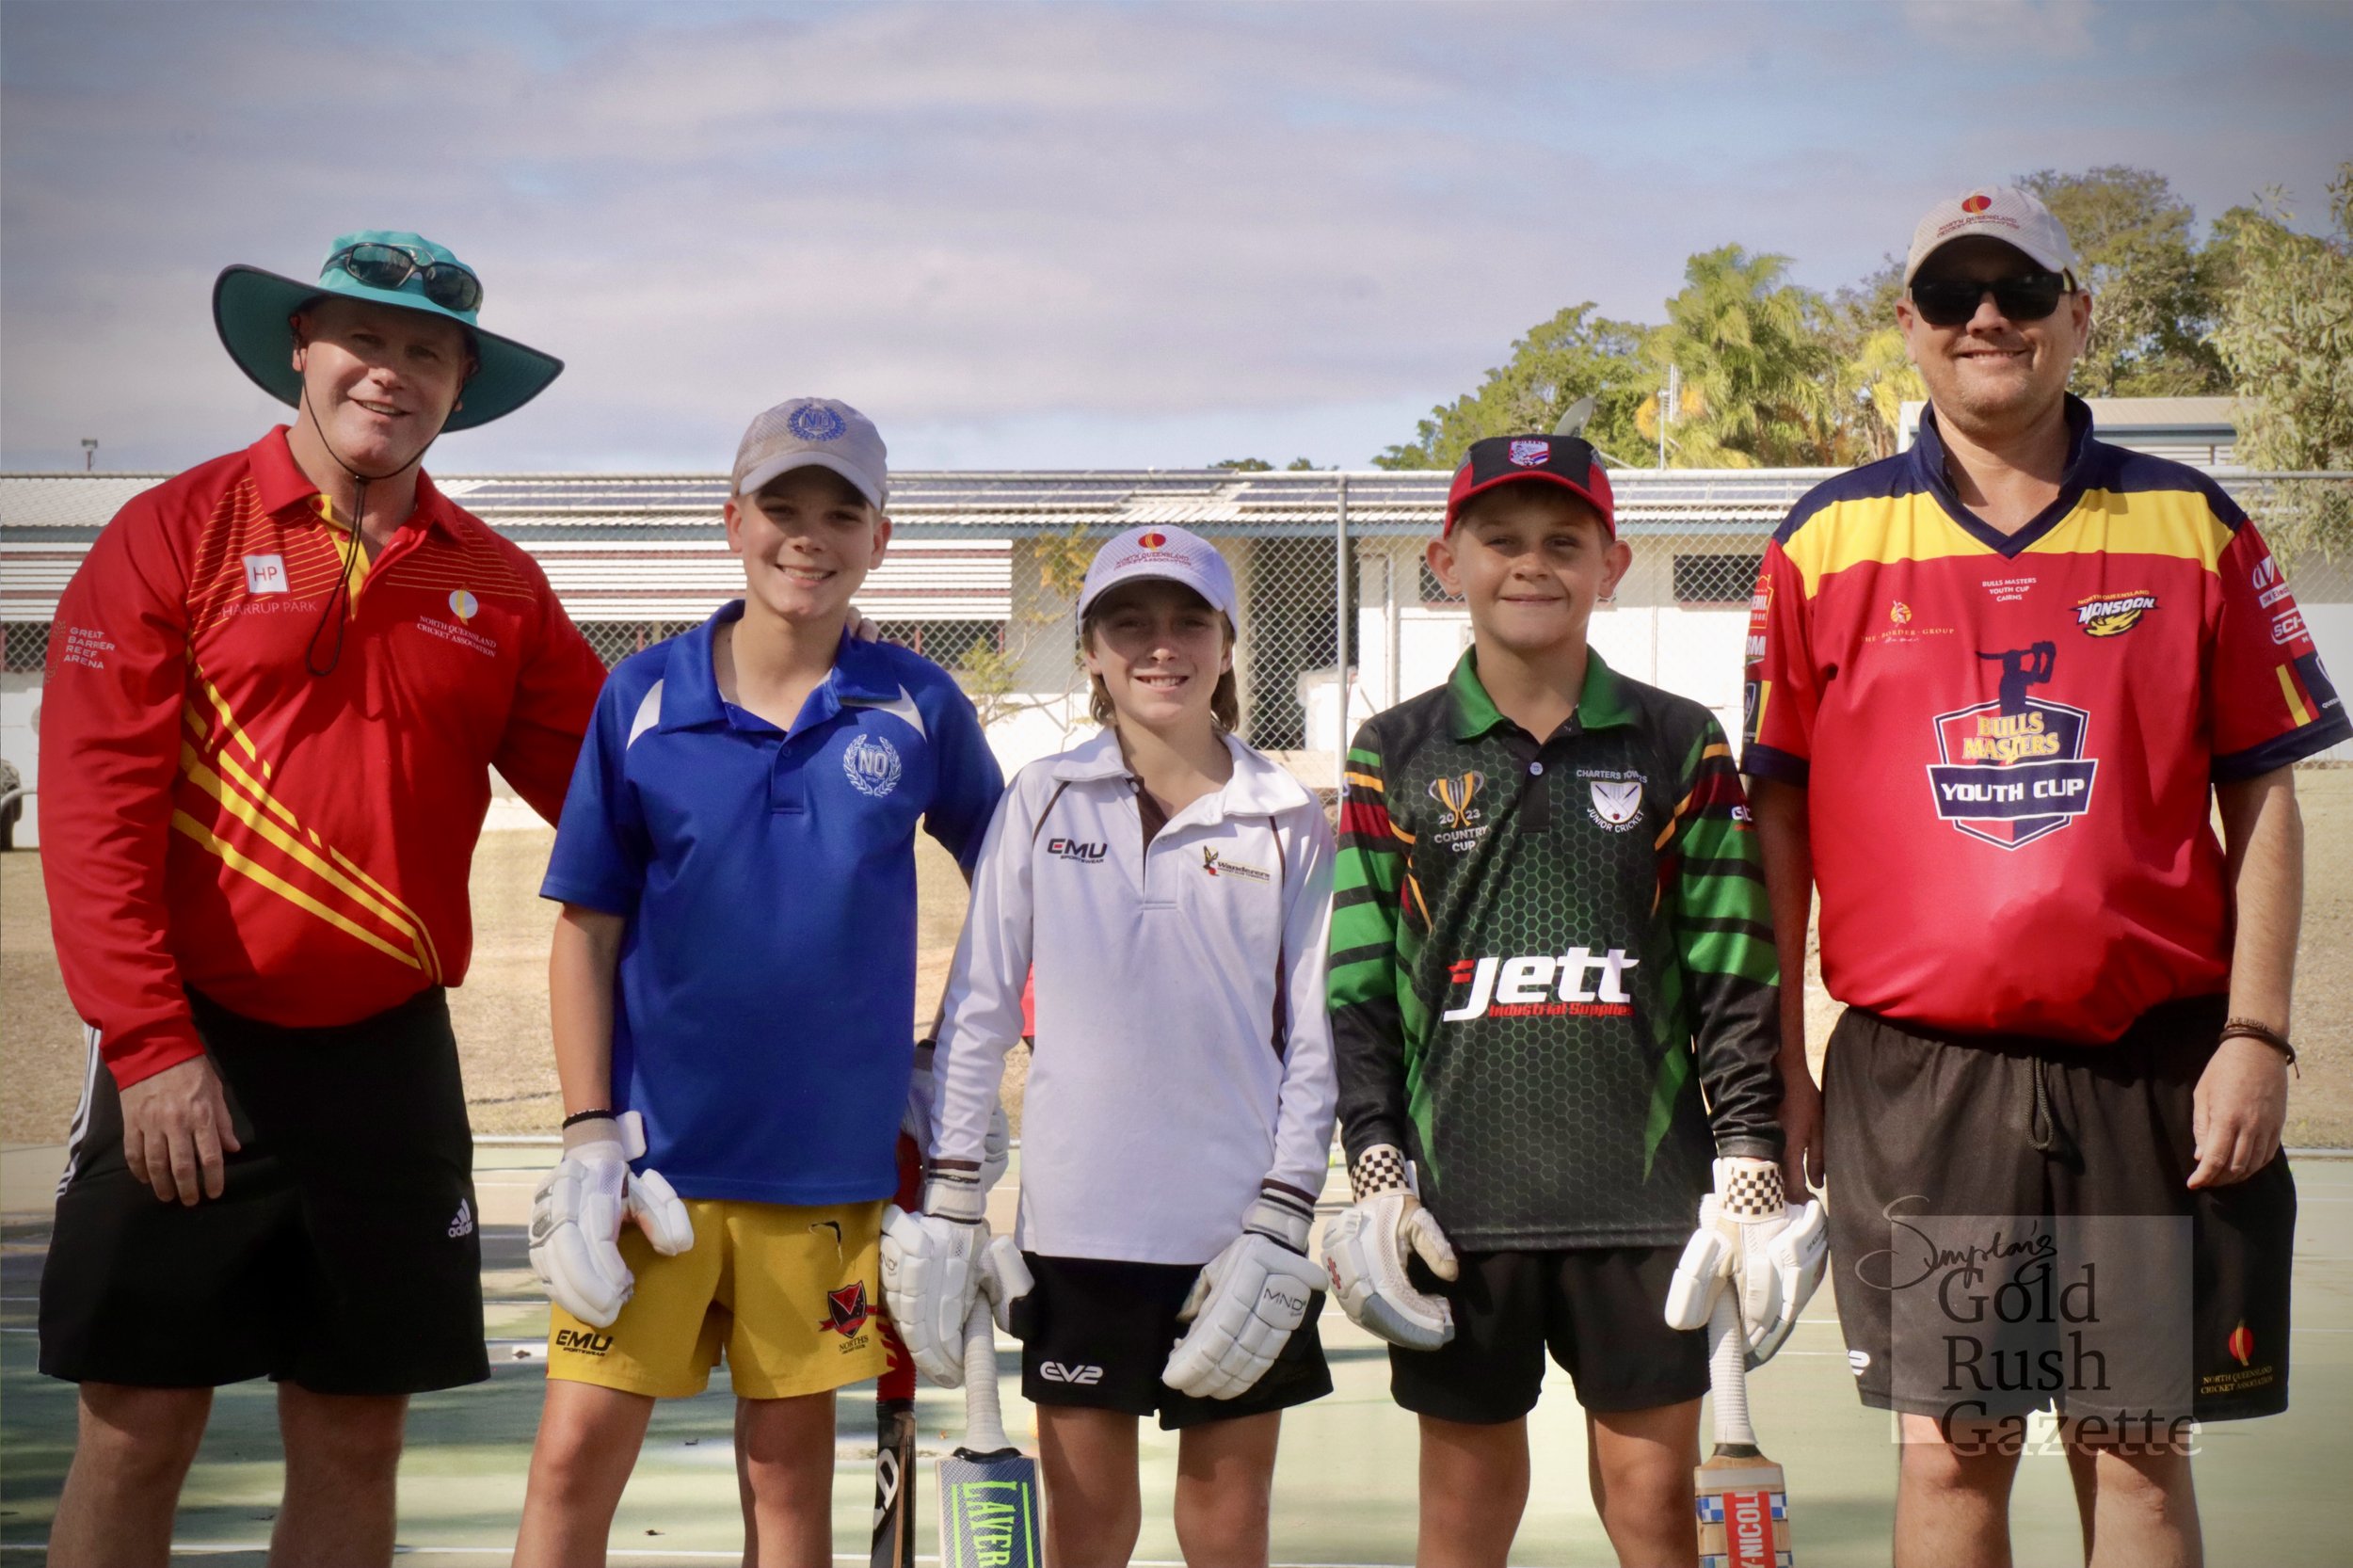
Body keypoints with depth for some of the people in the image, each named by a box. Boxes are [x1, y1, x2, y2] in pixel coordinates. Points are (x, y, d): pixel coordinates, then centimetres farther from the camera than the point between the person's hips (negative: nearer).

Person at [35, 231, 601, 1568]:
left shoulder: (496, 586, 9)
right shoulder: (176, 533, -2)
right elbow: (94, 806, -7)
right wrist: (148, 1043, -14)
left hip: (387, 1058, 4)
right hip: (187, 1059, -3)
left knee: (356, 1445, 7)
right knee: (137, 1436, 0)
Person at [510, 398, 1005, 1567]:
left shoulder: (918, 707, 0)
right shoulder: (643, 697, -2)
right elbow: (586, 930, 1)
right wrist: (588, 1139, -5)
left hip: (828, 1154, 1)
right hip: (656, 1150, -1)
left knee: (791, 1470, 9)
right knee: (576, 1457, -4)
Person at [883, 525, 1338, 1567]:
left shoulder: (1289, 826, 4)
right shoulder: (1042, 803, 5)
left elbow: (1314, 1042, 4)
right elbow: (978, 1006, 6)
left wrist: (1280, 1222, -4)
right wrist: (949, 1199, 1)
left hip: (1237, 1229, 0)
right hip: (1079, 1219, 0)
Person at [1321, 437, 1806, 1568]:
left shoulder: (1681, 749, 6)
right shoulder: (1396, 756, 6)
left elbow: (1732, 982, 4)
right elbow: (1357, 991, 6)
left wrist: (1751, 1177, -2)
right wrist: (1376, 1177, -2)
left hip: (1643, 1188, 0)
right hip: (1459, 1199, 0)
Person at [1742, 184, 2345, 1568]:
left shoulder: (2191, 525, 7)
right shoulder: (1832, 539, 6)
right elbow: (1780, 809, 8)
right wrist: (1777, 1062, 4)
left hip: (2152, 1063, 0)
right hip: (1917, 1072, 0)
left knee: (2138, 1445, 4)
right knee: (1950, 1444, 3)